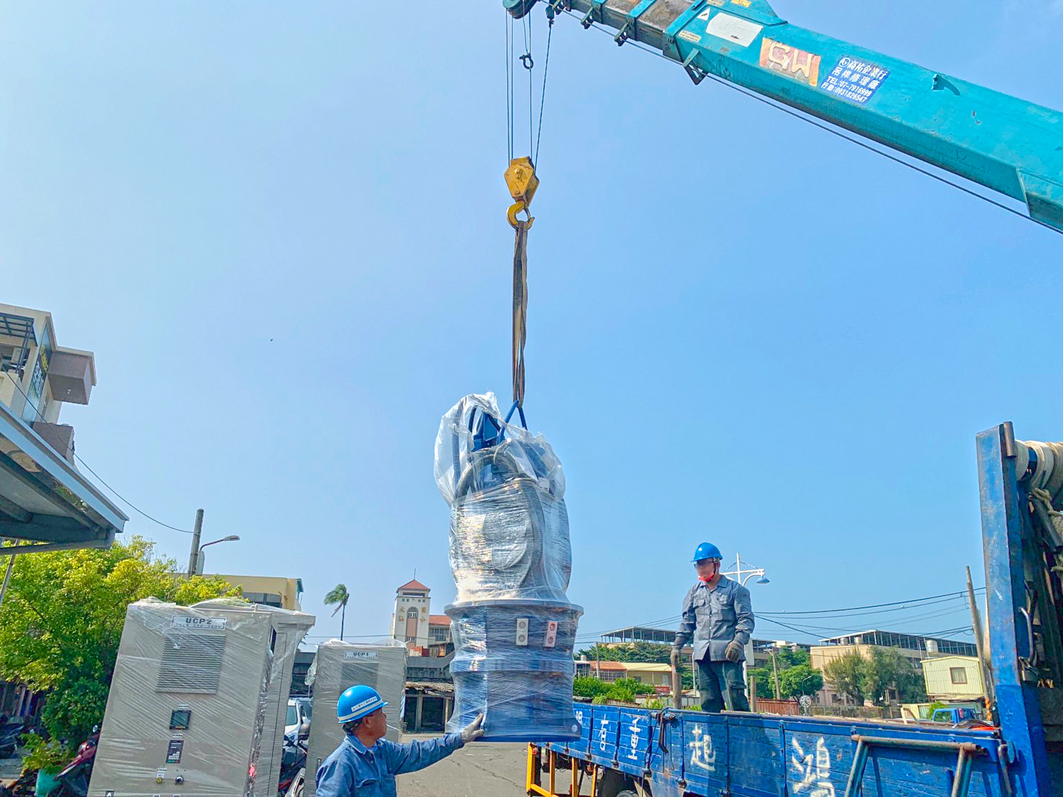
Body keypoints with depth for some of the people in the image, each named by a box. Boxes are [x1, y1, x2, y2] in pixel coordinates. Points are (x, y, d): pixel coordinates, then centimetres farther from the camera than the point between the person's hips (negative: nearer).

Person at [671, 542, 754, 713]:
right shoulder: (694, 592, 16)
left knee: (735, 697, -10)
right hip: (703, 654, 5)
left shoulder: (735, 589, 3)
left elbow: (746, 619, -2)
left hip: (727, 654, -4)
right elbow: (687, 621, 18)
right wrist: (677, 646, 11)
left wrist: (738, 641, -17)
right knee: (708, 701, 6)